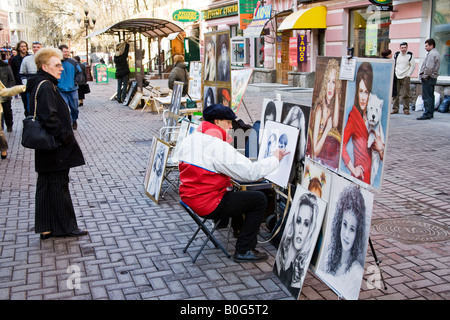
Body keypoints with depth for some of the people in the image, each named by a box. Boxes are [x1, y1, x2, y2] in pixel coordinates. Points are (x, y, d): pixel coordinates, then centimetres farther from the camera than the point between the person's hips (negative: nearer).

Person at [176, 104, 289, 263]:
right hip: (208, 205, -10)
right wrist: (275, 159, -6)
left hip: (188, 198, 10)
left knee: (234, 193, 29)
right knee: (259, 200, -1)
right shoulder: (218, 146, -21)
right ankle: (243, 251, 5)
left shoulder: (190, 139, 6)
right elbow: (250, 172, -20)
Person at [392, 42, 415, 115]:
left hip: (405, 78, -2)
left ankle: (406, 109, 3)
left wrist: (408, 74, -4)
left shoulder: (410, 55, 2)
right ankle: (395, 108, 9)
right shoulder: (396, 54, 9)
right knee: (396, 94, 2)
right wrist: (394, 74, 5)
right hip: (397, 77, 3)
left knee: (405, 94, -3)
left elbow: (413, 65, 3)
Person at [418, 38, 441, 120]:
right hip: (433, 77, 11)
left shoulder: (431, 54, -14)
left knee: (427, 97, -10)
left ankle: (427, 114, -12)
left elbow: (429, 67, -23)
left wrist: (424, 76, -14)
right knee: (430, 96, 14)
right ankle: (430, 113, 19)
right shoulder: (436, 53, 19)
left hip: (428, 78, -11)